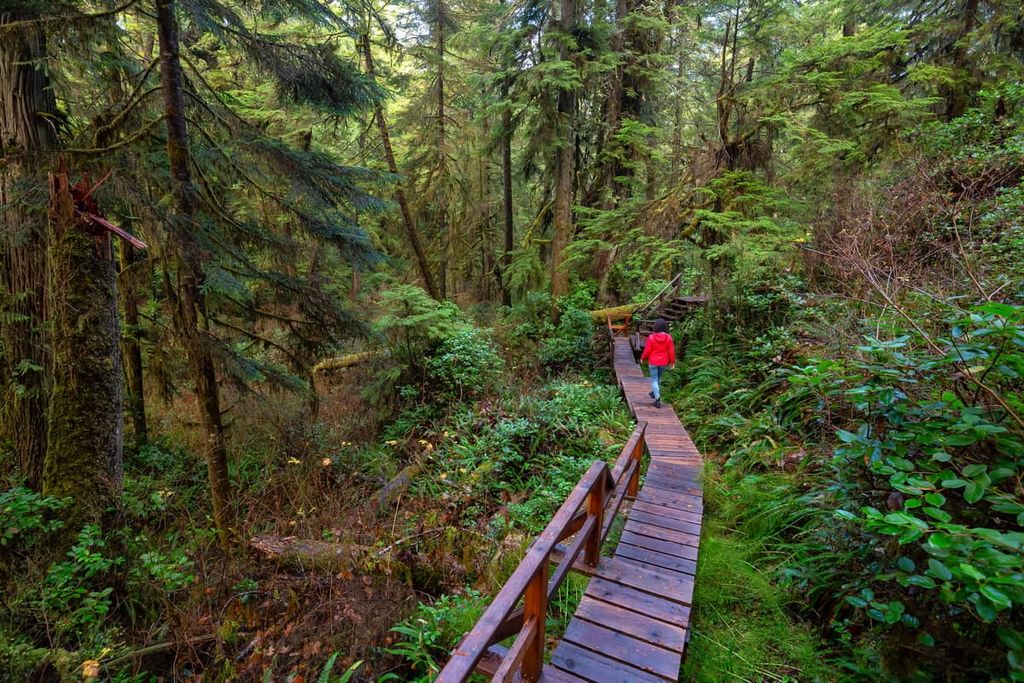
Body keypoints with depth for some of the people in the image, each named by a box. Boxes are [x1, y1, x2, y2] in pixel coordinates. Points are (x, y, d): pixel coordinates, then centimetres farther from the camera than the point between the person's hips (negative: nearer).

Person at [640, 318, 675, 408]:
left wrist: (642, 358, 7)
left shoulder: (652, 337, -16)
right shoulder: (669, 338, -9)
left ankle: (657, 399, -8)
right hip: (663, 362, 3)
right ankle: (654, 392, 44)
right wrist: (672, 362, 5)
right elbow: (671, 351, -6)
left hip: (653, 362, -3)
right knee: (658, 378, 25)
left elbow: (647, 350, -11)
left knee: (654, 380, 4)